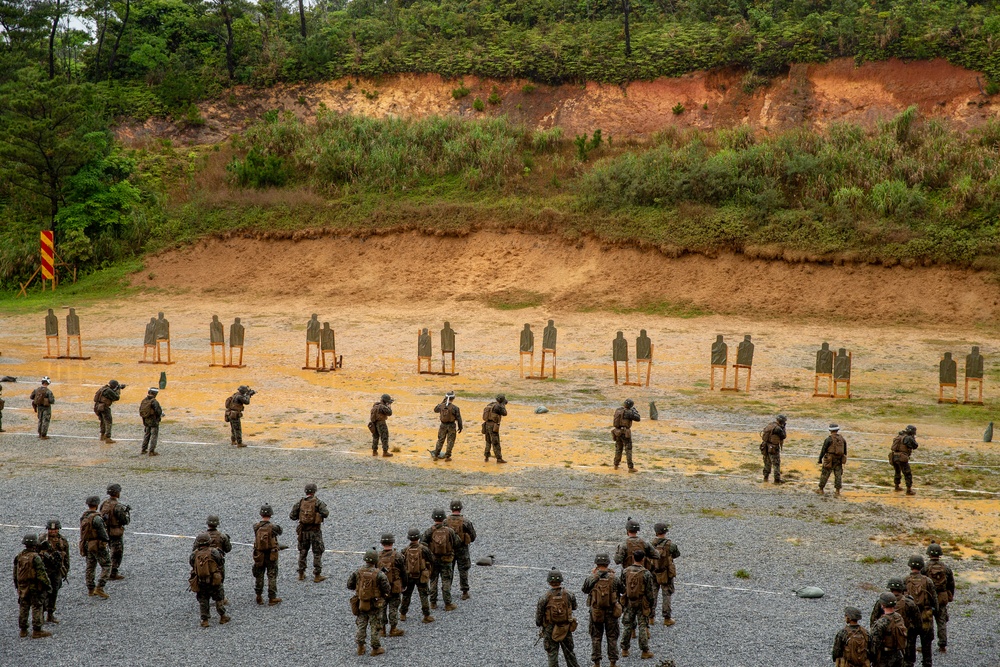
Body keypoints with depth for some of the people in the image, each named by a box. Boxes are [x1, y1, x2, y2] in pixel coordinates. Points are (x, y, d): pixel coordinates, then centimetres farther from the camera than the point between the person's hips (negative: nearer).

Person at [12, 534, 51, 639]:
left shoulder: (19, 557, 4)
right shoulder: (35, 558, -17)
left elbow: (15, 574, 12)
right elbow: (41, 574, -18)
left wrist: (17, 586, 23)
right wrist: (46, 586, -10)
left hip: (22, 587, 6)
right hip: (35, 587, -6)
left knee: (23, 608, 13)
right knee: (36, 608, 0)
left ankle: (23, 630, 19)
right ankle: (37, 631, 1)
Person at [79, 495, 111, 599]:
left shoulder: (83, 517, 4)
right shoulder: (96, 518, -21)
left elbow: (83, 532, 12)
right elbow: (102, 532, -18)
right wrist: (106, 540, -1)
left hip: (87, 545, 8)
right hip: (98, 545, -8)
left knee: (90, 567, 16)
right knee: (106, 566, -1)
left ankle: (90, 590, 21)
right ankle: (99, 588, -11)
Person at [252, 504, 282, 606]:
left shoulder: (256, 527, -8)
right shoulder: (273, 527, -19)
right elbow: (279, 531, 2)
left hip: (259, 556, 3)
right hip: (271, 556, -3)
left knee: (259, 576, 16)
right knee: (272, 577, 7)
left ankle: (259, 597, 22)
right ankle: (272, 598, 10)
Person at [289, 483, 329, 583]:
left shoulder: (300, 503, -1)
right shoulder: (317, 502, -11)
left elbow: (292, 516, 0)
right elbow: (325, 513, -20)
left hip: (303, 531, 3)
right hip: (315, 531, -3)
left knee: (302, 552, 17)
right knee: (317, 553, 6)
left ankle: (301, 574, 20)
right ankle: (317, 575, 6)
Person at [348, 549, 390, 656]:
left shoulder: (357, 572, -10)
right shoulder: (379, 574, -20)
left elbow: (349, 585, -1)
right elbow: (386, 589, -15)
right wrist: (383, 595, 7)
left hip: (360, 603, 3)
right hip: (375, 605, -3)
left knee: (361, 625, 17)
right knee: (375, 627, 10)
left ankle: (360, 648, 22)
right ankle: (376, 648, 16)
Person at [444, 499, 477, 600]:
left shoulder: (445, 521, -11)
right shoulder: (466, 522, -15)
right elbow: (473, 537, -8)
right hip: (462, 550, -2)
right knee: (463, 571, 9)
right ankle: (465, 592, 12)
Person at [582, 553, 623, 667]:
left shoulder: (591, 579, -13)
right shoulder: (614, 579, -13)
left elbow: (585, 590, 6)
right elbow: (623, 590, 4)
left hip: (595, 613, 0)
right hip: (611, 613, 0)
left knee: (596, 638, 13)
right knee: (612, 638, 13)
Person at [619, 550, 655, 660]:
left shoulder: (625, 571, -7)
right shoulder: (646, 574, -16)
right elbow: (650, 592, -11)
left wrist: (621, 603, 15)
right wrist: (652, 606, 1)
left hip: (629, 603, 3)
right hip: (642, 603, -3)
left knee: (627, 626, 13)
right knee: (643, 626, 5)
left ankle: (624, 650, 18)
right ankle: (645, 652, 9)